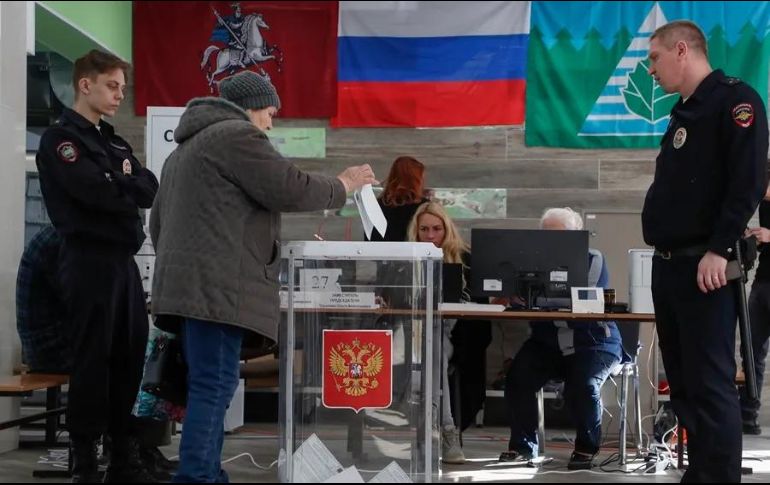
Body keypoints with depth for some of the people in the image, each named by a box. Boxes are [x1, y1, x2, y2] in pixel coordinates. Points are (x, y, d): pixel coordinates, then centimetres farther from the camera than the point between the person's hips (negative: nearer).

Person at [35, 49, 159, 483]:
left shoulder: (115, 142, 20)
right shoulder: (61, 138, -5)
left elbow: (151, 189, 6)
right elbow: (95, 192, -18)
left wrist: (117, 184, -10)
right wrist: (127, 187, -1)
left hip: (124, 259, 8)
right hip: (89, 260, -8)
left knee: (131, 354, 8)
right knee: (94, 358, -5)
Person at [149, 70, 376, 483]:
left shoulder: (186, 146, 29)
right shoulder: (236, 134, -3)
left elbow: (158, 221, 32)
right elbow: (290, 190, -8)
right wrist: (343, 185, 7)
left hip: (189, 284, 10)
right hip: (216, 286, -10)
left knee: (210, 386, 9)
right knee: (214, 386, -13)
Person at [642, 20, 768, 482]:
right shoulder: (684, 111, 19)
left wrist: (719, 250, -22)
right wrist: (664, 257, 16)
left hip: (704, 268, -10)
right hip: (669, 266, 10)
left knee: (711, 384, -9)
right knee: (684, 383, 12)